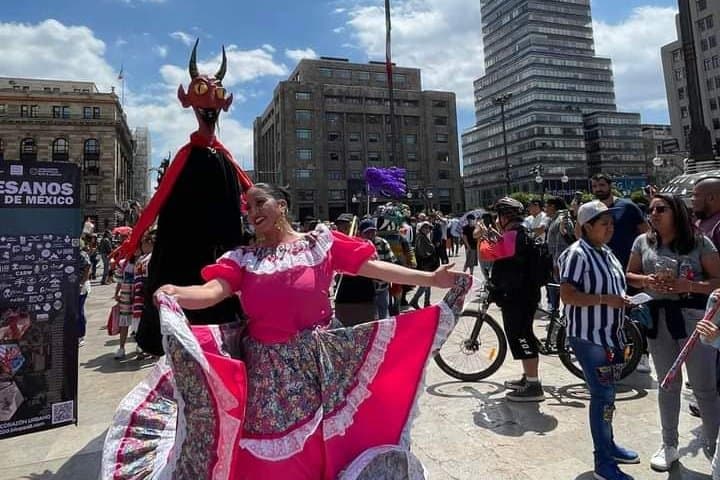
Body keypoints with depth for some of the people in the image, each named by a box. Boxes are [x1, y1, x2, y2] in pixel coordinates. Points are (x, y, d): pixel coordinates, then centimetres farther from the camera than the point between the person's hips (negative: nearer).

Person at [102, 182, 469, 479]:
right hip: (263, 366, 2)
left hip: (317, 362, -1)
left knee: (321, 441, 11)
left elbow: (374, 267, -5)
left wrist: (430, 278, -12)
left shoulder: (321, 243, 0)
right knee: (264, 448, 11)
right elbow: (211, 291, -10)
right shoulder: (242, 257, 5)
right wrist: (175, 294, -31)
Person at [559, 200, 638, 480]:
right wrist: (606, 299, -26)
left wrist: (622, 299, 5)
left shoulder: (606, 253, 10)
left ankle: (608, 446, 38)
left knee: (606, 393, 20)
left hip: (610, 334, 8)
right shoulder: (577, 254, -16)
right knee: (602, 396, -1)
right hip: (588, 337, -8)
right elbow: (567, 295, -23)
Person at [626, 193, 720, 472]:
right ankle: (669, 446, 29)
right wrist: (647, 281, -10)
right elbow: (629, 276, 10)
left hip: (692, 315, -3)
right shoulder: (643, 242, 5)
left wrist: (686, 285, -21)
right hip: (657, 316, 3)